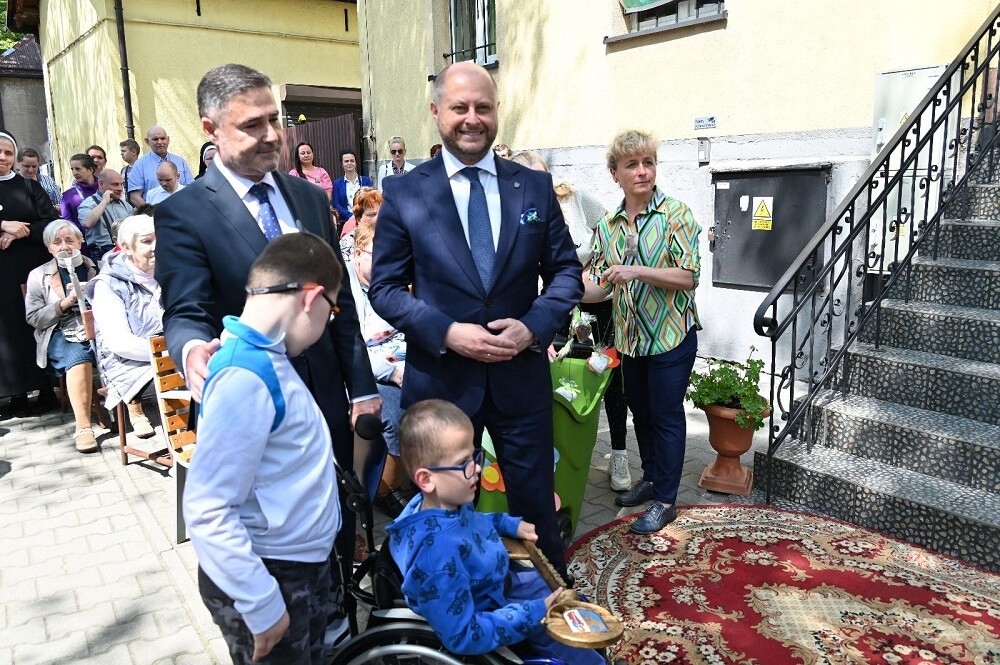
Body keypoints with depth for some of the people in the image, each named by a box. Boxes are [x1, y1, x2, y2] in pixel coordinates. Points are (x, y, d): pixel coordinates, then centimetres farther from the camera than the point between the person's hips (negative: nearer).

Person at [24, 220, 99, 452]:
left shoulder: (95, 268, 14)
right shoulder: (38, 275, 9)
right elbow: (33, 318, 5)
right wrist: (65, 303, -9)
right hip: (61, 335, -1)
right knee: (79, 356, -36)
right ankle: (83, 427, -36)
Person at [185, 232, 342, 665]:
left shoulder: (265, 358, 2)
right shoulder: (244, 378, -26)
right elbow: (207, 510, -26)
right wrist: (262, 604, -22)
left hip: (304, 564, 9)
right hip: (269, 577, -9)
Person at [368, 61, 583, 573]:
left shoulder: (535, 186, 3)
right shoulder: (403, 193, -2)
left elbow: (566, 271, 6)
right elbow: (385, 287, -2)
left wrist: (534, 325, -13)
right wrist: (447, 333, -17)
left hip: (522, 375, 2)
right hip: (439, 379, -1)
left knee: (536, 506, 15)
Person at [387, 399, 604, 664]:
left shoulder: (447, 501, -16)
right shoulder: (439, 554, -42)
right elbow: (463, 636, -36)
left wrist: (509, 524, 3)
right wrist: (531, 614, -31)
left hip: (499, 582, 8)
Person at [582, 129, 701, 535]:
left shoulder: (675, 215, -11)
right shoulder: (607, 225, 3)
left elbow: (688, 276, -17)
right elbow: (601, 285, 4)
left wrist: (637, 271, -28)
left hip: (670, 337, -5)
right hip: (629, 338, 5)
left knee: (666, 417, 4)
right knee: (640, 413, 19)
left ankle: (665, 501, 18)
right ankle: (651, 479, 39)